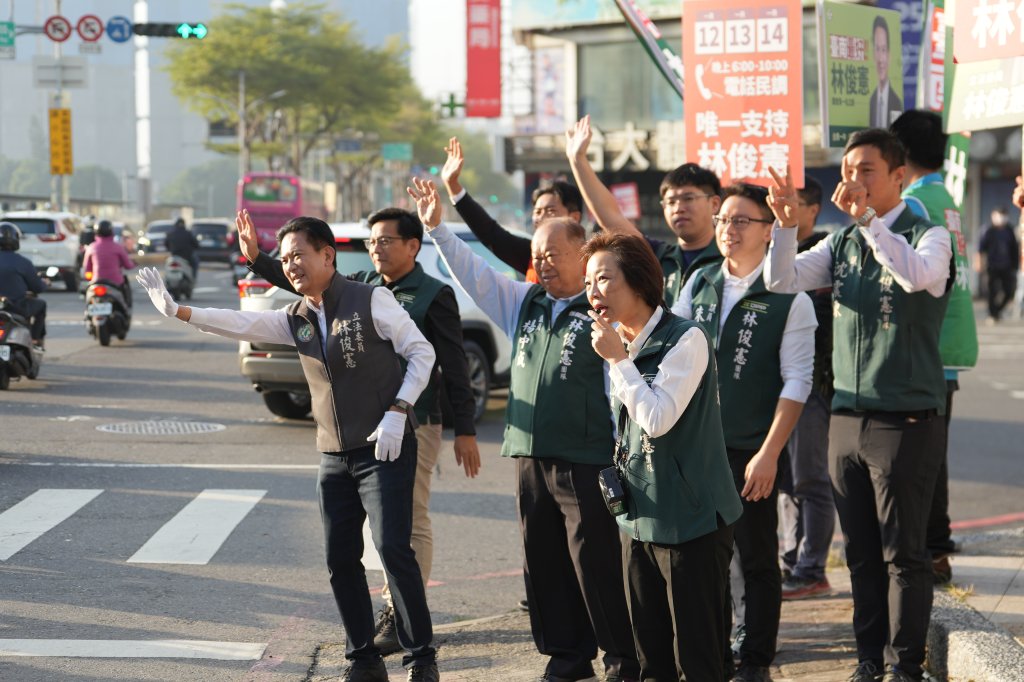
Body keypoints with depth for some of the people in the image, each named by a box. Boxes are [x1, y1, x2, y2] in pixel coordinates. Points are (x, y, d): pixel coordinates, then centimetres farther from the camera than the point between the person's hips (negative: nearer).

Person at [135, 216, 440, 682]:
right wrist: (177, 311, -17)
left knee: (392, 548, -15)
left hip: (385, 450, -7)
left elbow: (421, 352, -6)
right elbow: (242, 324, -4)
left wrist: (397, 412, -16)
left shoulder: (371, 301, -8)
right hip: (335, 456, 7)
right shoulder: (295, 319, 9)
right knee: (340, 559, 5)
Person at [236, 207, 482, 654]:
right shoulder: (362, 286, 10)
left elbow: (454, 367, -7)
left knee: (410, 523, -3)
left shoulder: (433, 295, -7)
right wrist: (256, 258, -1)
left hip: (414, 424, -6)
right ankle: (394, 607, 21)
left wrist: (466, 431, -8)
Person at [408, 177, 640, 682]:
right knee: (544, 565, 12)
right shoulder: (524, 304, 14)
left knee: (596, 565, -5)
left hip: (585, 462, -7)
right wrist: (437, 228, 5)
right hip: (530, 456, 7)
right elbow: (474, 274, 15)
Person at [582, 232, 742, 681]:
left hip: (690, 519, -8)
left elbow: (657, 418, -22)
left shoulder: (686, 340, -13)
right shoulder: (619, 345, 10)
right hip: (638, 520, 8)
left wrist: (618, 359, -15)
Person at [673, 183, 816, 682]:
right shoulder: (700, 282, 8)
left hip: (751, 452, -4)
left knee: (757, 561, 5)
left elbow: (796, 383, -10)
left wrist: (768, 454, -15)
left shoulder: (788, 298, -7)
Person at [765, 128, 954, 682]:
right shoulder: (842, 242, 12)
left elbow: (917, 275, -28)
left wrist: (867, 217, -33)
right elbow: (782, 280, 1)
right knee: (861, 552, 11)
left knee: (903, 552, 0)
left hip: (905, 421, -6)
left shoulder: (928, 236, -6)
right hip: (847, 419, 6)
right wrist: (787, 224, -15)